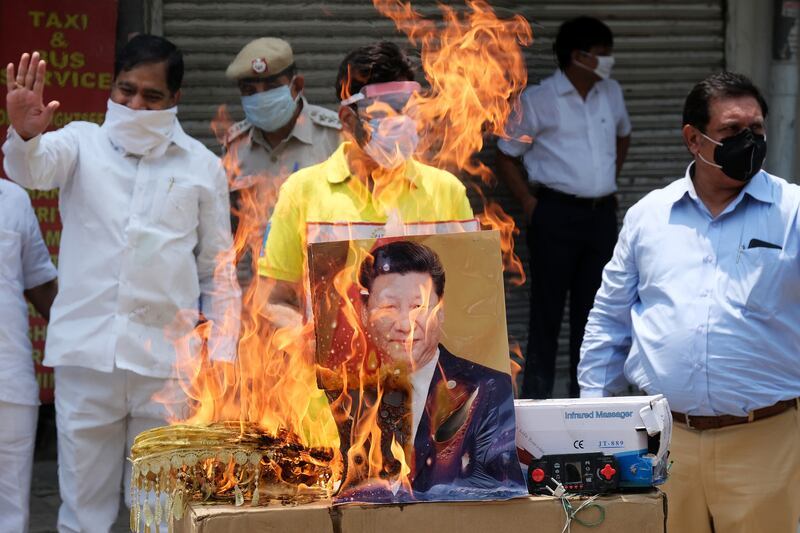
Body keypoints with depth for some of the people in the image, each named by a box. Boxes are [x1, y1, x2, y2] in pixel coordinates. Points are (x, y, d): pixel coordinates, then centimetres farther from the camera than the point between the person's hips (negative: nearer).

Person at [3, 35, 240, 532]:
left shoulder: (202, 166, 9)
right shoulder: (83, 144, 8)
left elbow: (219, 270, 13)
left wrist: (221, 356, 6)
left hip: (167, 361, 0)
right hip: (87, 355, 0)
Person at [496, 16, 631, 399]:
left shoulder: (611, 93, 9)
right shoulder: (537, 100, -7)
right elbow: (506, 157, 0)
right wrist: (530, 204, -6)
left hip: (602, 214, 5)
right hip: (557, 215, -5)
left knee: (591, 308, 9)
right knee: (548, 309, -1)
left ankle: (585, 396, 18)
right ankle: (535, 401, 4)